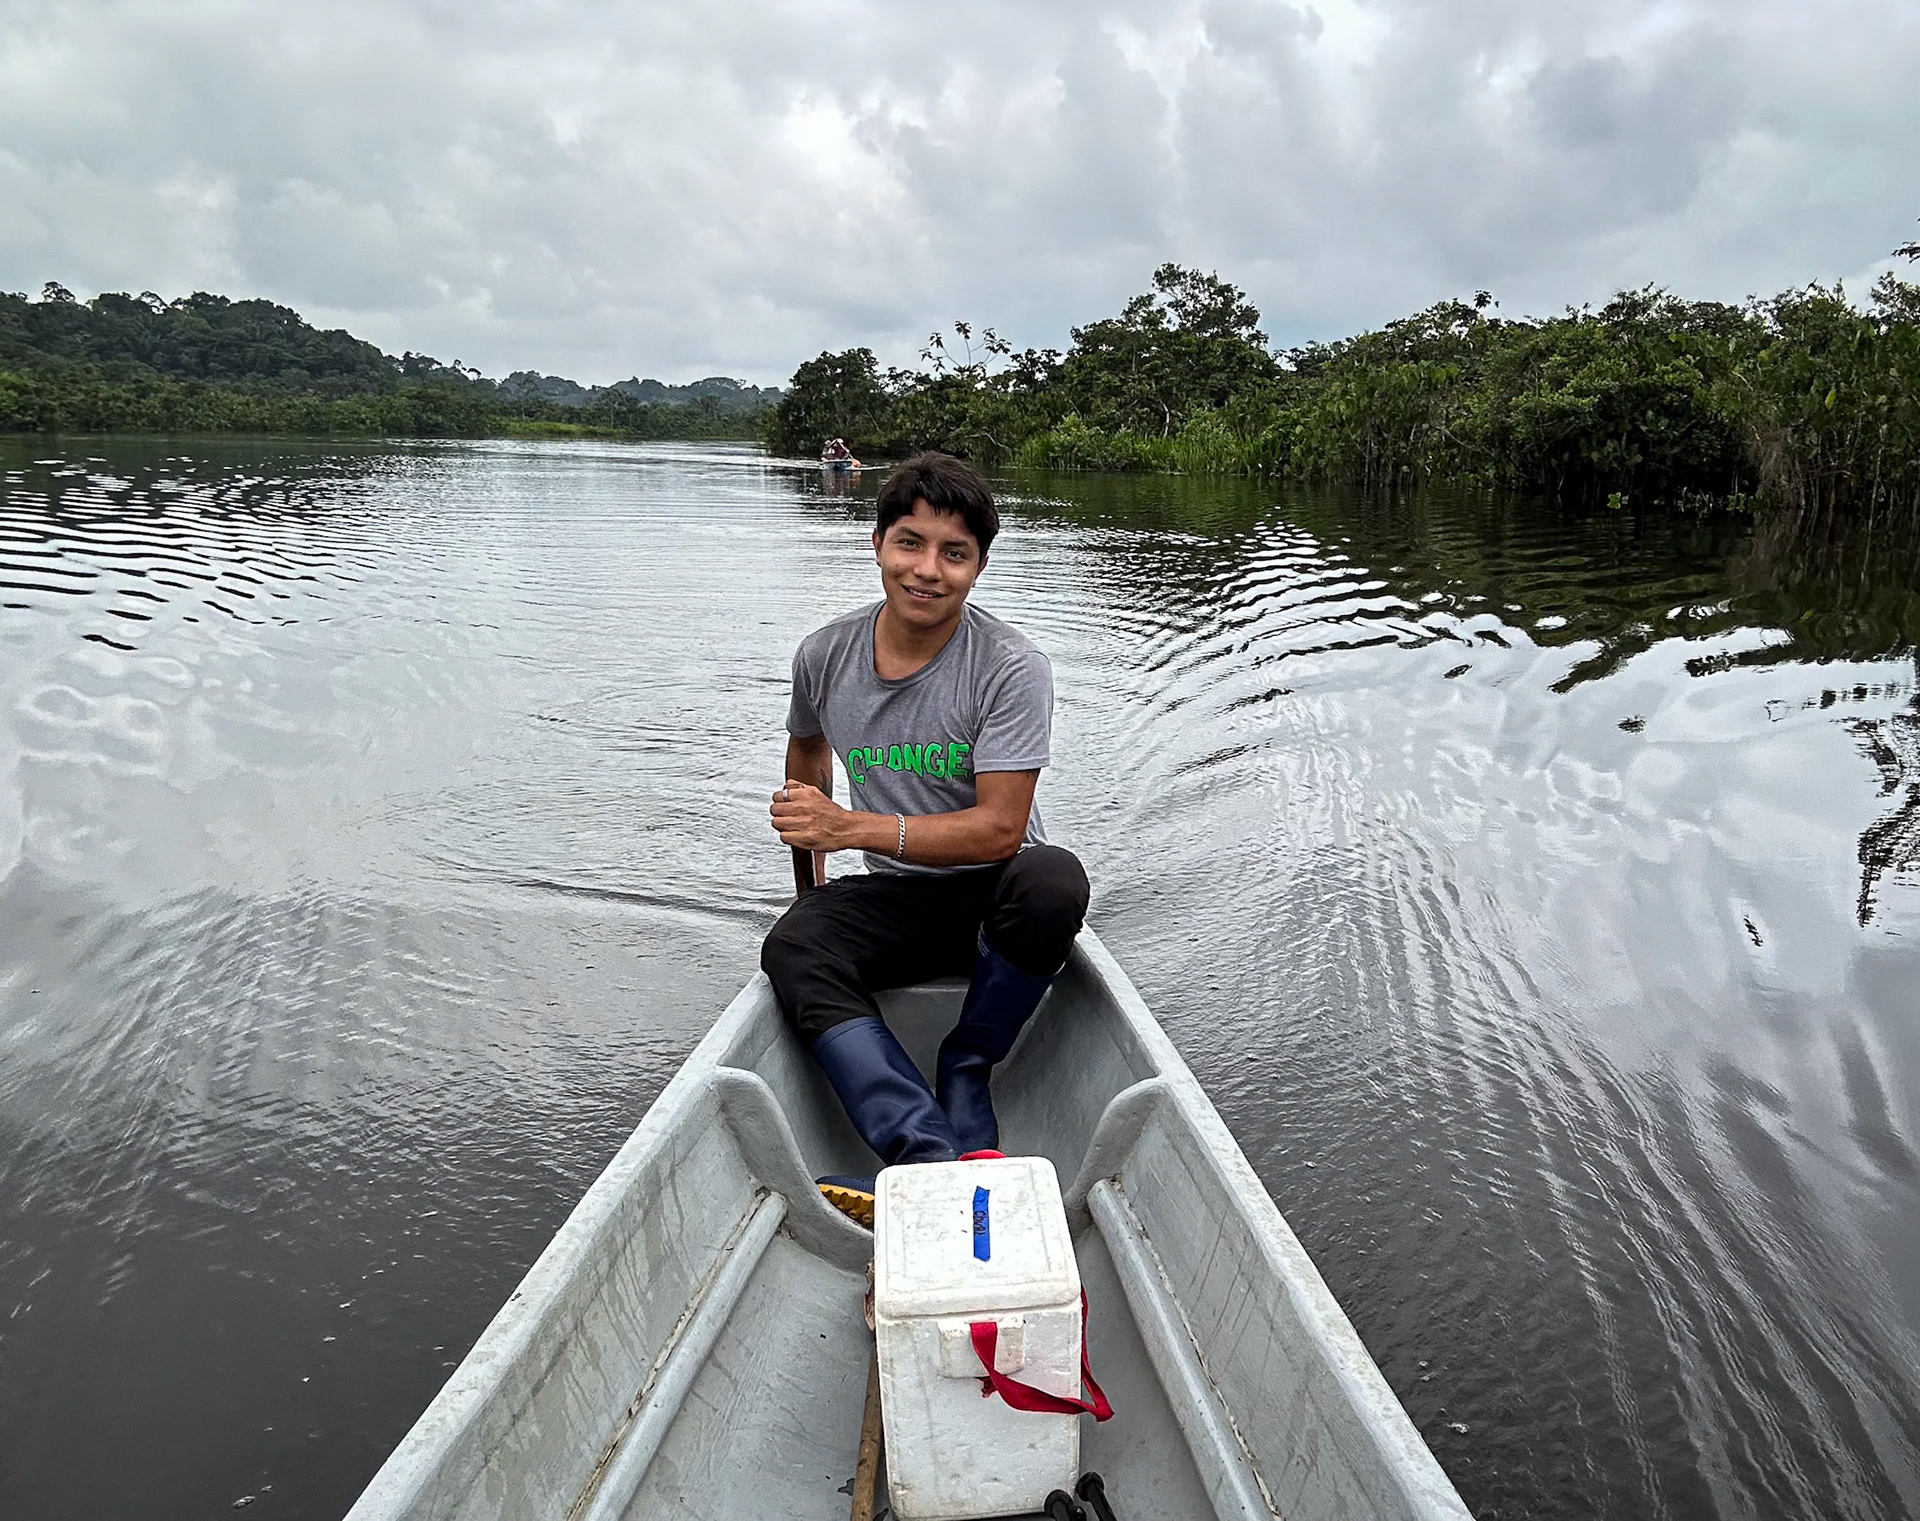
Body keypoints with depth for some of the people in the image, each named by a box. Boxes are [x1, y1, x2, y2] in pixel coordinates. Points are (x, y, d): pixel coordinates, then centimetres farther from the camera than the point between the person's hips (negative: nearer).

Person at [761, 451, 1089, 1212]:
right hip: (894, 900, 3)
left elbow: (999, 829, -21)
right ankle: (934, 1160, -42)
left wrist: (849, 828, -28)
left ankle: (963, 1080, -15)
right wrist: (811, 877, 23)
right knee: (792, 946, -27)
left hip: (993, 895, -3)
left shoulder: (1012, 667, -16)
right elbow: (808, 745, 22)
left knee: (1054, 879, -37)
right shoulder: (824, 655, -1)